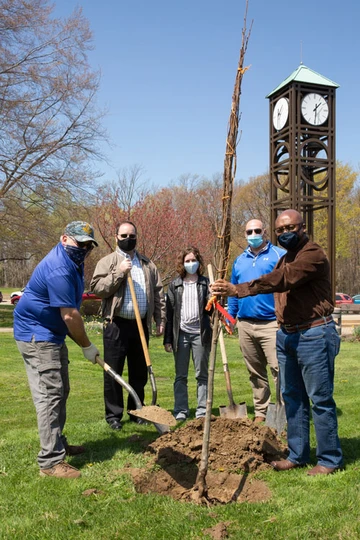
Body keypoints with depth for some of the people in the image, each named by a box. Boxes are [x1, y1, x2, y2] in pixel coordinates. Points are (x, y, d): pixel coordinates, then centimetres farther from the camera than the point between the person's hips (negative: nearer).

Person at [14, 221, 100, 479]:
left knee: (61, 391, 17)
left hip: (53, 335, 11)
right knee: (50, 394, -11)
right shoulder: (58, 269, -26)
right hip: (37, 336, -11)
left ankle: (58, 443, 31)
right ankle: (50, 461, -5)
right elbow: (70, 315, -25)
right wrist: (87, 346, -14)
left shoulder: (73, 262, 8)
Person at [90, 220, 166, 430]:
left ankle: (137, 411, 24)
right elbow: (97, 288, -10)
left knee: (140, 372, 11)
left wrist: (161, 320, 5)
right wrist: (118, 273, -17)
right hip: (117, 325, -4)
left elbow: (158, 293, 12)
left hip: (141, 325, 4)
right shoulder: (107, 262, 1)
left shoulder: (147, 264, 13)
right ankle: (114, 414, 13)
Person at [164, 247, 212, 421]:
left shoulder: (206, 283, 6)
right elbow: (169, 313, 6)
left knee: (202, 374, 6)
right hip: (181, 333, 1)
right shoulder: (174, 285, 8)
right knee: (180, 376, 7)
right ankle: (180, 411, 15)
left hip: (200, 333, -1)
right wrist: (167, 339, 1)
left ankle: (202, 410, 13)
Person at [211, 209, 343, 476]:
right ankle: (297, 455, 24)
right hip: (286, 335, 9)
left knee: (321, 399, -1)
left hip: (314, 335, -9)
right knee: (292, 397, 13)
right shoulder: (285, 259, 18)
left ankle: (330, 459, 12)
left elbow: (281, 280, -26)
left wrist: (237, 289, -33)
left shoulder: (313, 254, -14)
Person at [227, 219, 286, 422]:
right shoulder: (240, 260, 16)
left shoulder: (279, 255, -2)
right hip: (245, 325, 6)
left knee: (279, 369, -11)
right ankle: (260, 412, 22)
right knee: (255, 372, 12)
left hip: (271, 324, -6)